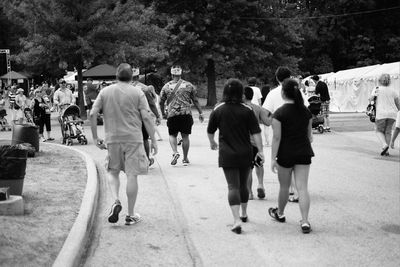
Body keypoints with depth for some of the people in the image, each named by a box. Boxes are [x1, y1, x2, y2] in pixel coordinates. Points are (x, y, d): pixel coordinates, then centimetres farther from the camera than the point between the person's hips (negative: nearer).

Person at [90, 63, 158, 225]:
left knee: (112, 171, 19)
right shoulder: (137, 93, -1)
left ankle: (116, 201, -4)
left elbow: (93, 114, 1)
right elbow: (146, 117, -7)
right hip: (133, 139, -2)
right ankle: (131, 215, 9)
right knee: (132, 175, 3)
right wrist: (153, 140, -2)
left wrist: (95, 138, 8)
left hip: (112, 139, 2)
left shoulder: (105, 92, 6)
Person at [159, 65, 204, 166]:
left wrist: (163, 114, 22)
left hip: (172, 115, 0)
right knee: (185, 136, 7)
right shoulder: (188, 85, 4)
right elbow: (195, 101, 7)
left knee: (172, 135, 13)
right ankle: (185, 159, 12)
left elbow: (161, 102, 8)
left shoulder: (166, 86, 4)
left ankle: (175, 152, -11)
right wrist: (200, 113, 15)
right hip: (186, 114, 0)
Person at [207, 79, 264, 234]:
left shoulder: (218, 110, -3)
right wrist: (260, 151, -2)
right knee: (243, 185, 19)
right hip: (245, 154, 1)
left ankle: (237, 220, -18)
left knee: (233, 186, -3)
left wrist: (212, 143, 27)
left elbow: (210, 131, 8)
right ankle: (244, 214, 35)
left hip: (227, 155, -1)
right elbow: (256, 133, -8)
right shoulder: (247, 110, -5)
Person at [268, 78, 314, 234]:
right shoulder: (306, 112, 3)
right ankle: (305, 222, -7)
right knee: (302, 187, 0)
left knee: (284, 186, 15)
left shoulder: (279, 113, -12)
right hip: (304, 152, 3)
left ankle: (280, 214, 36)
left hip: (286, 153, -3)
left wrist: (273, 158, -10)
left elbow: (276, 138, -13)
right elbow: (309, 134, 11)